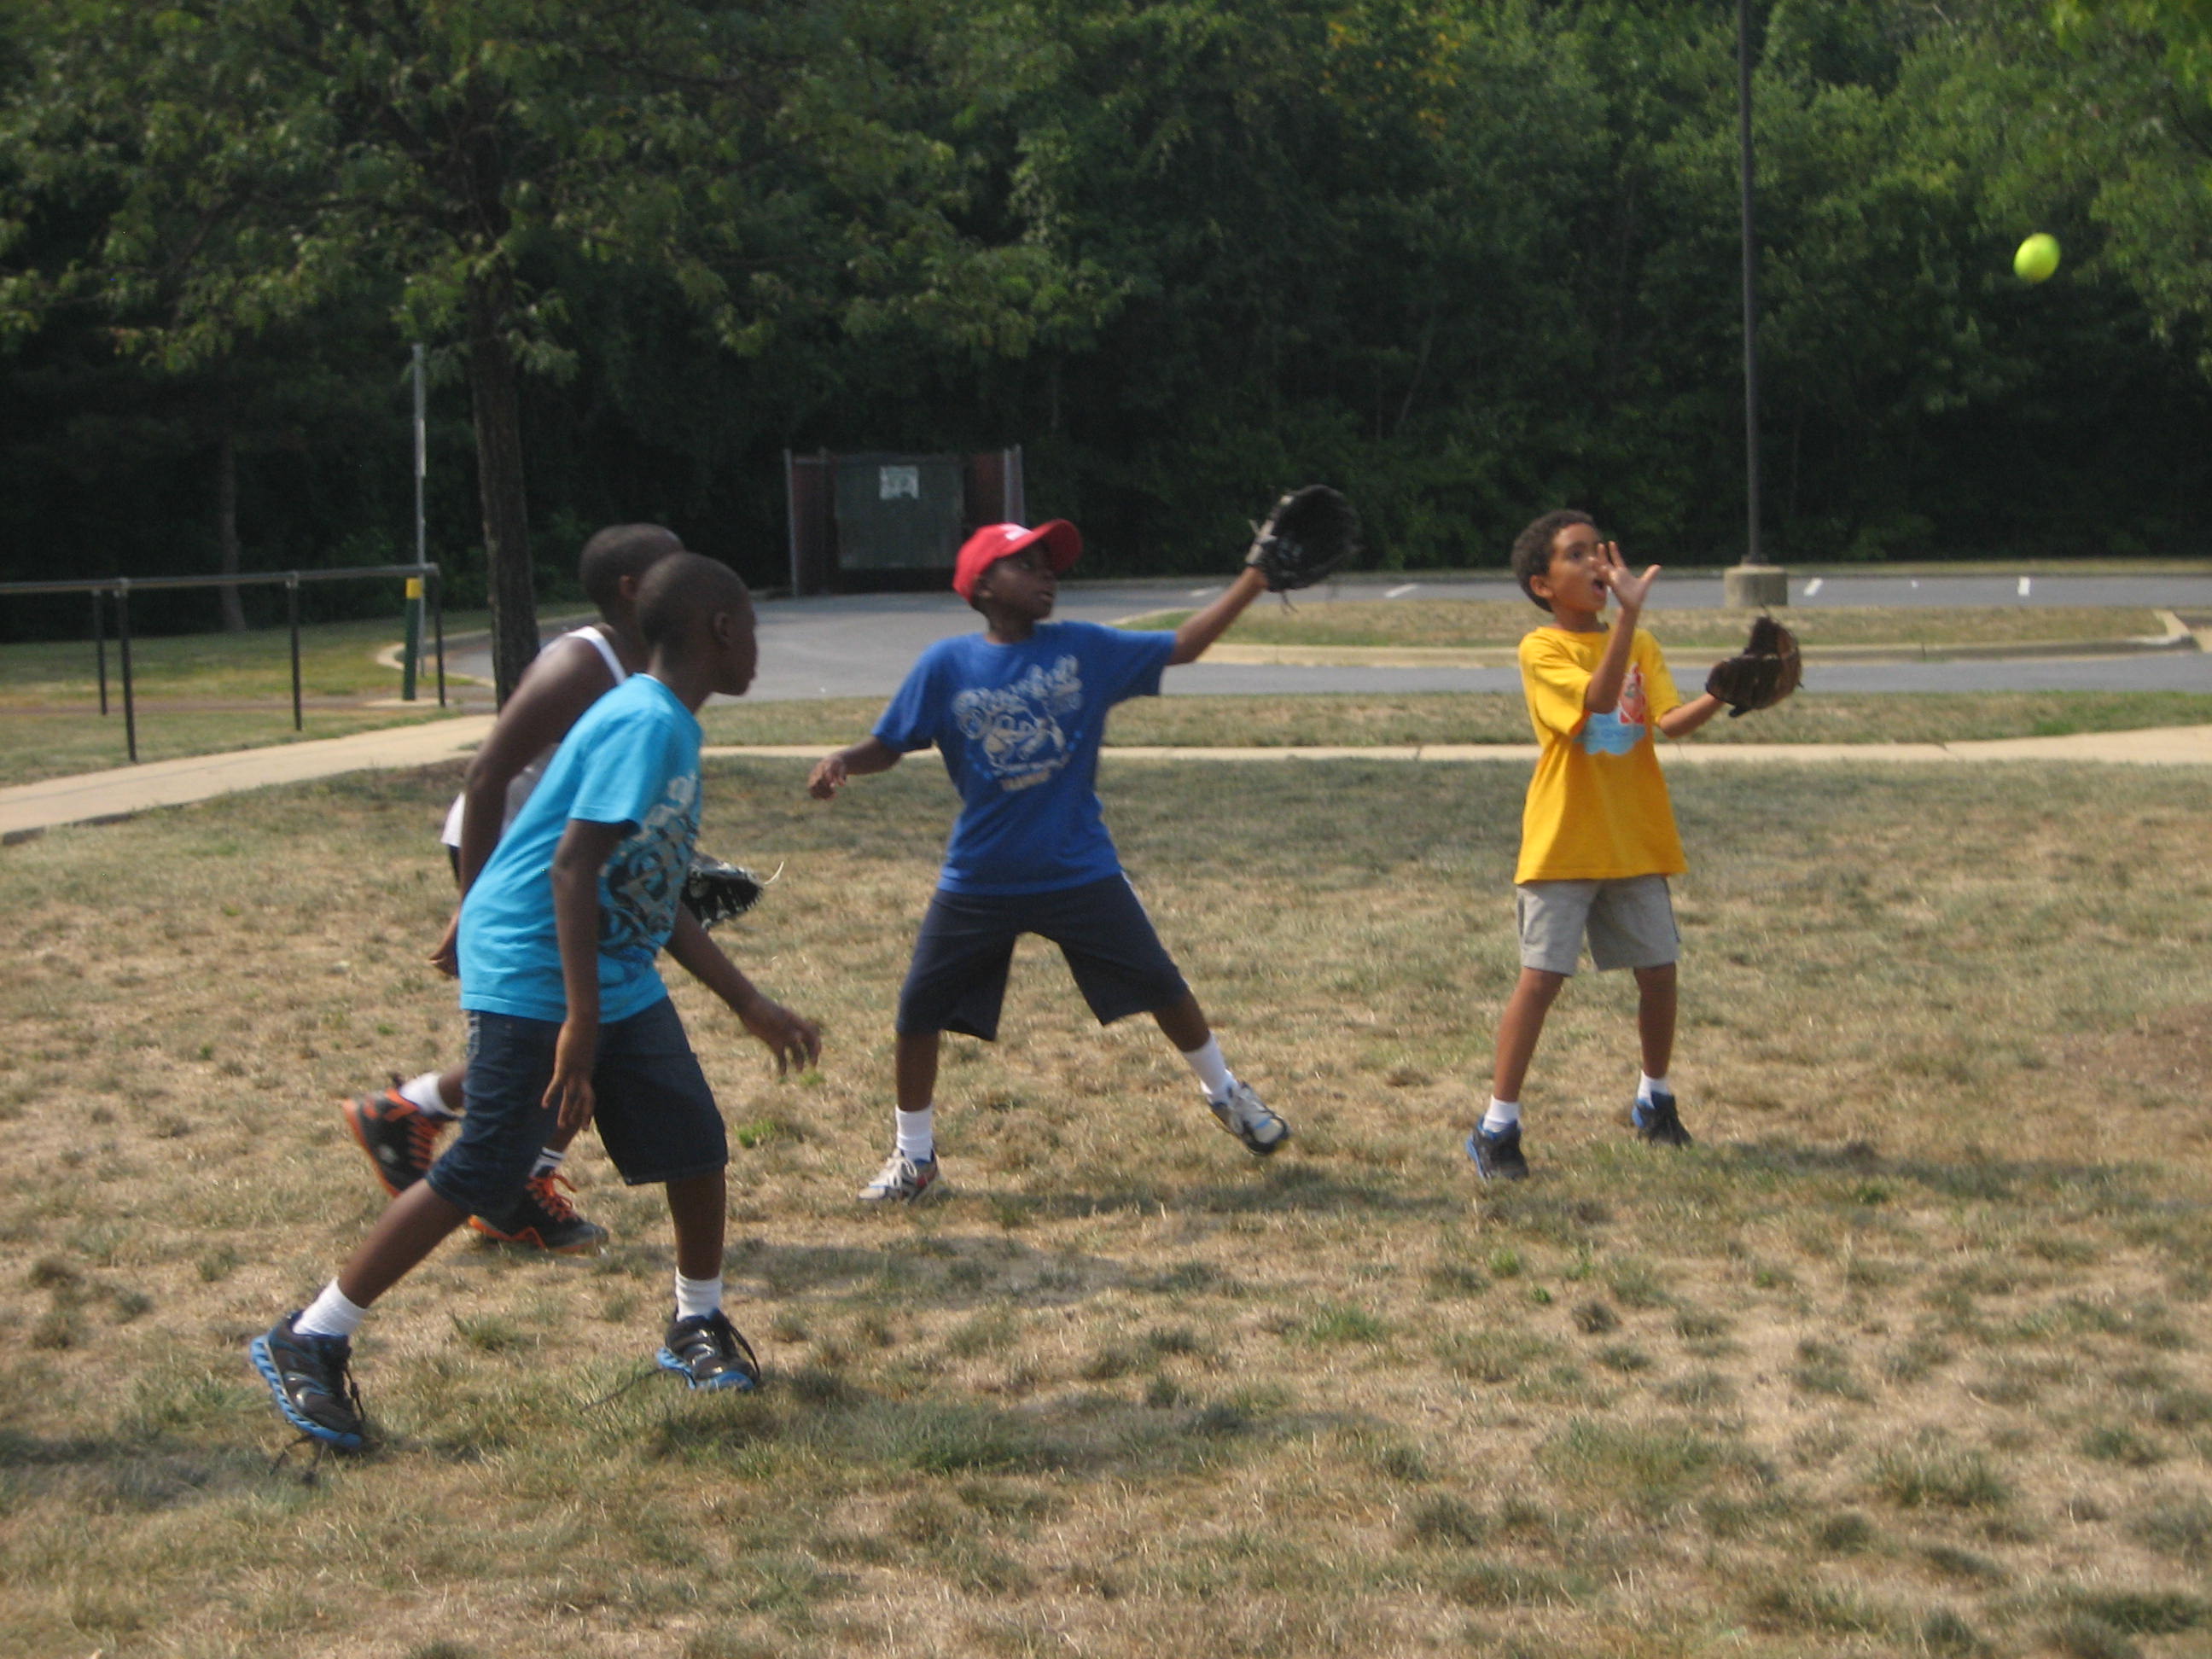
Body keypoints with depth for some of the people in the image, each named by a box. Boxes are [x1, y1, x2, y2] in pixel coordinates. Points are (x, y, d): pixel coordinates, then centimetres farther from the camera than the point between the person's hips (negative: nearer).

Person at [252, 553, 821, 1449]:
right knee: (483, 1173, -8)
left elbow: (659, 903, 20)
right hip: (533, 978, -9)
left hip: (623, 977, 9)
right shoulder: (645, 724, -18)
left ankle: (697, 1325, 27)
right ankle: (307, 1343, 3)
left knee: (695, 1139, 7)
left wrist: (755, 1009, 23)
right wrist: (581, 1026, -27)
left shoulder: (673, 730, 13)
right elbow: (572, 867, -26)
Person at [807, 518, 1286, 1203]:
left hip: (1081, 871, 0)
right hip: (978, 882, 0)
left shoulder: (1086, 650, -4)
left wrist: (1251, 584, -13)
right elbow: (890, 744, -3)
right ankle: (913, 1156, 20)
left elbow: (1183, 646, -4)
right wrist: (844, 760, -24)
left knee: (1160, 987, 6)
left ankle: (1226, 1094, 33)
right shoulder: (947, 665, -7)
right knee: (919, 1010, 0)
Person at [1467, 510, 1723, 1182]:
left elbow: (1669, 719, -7)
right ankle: (1498, 1125, -2)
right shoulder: (1542, 649, -9)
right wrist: (1626, 614, -35)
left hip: (1636, 842, 5)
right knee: (1542, 975, -10)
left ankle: (1655, 1100, 31)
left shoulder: (1639, 644, 7)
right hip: (1565, 843, -5)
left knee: (1658, 970, 8)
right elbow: (1597, 697, -26)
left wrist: (1717, 698, -26)